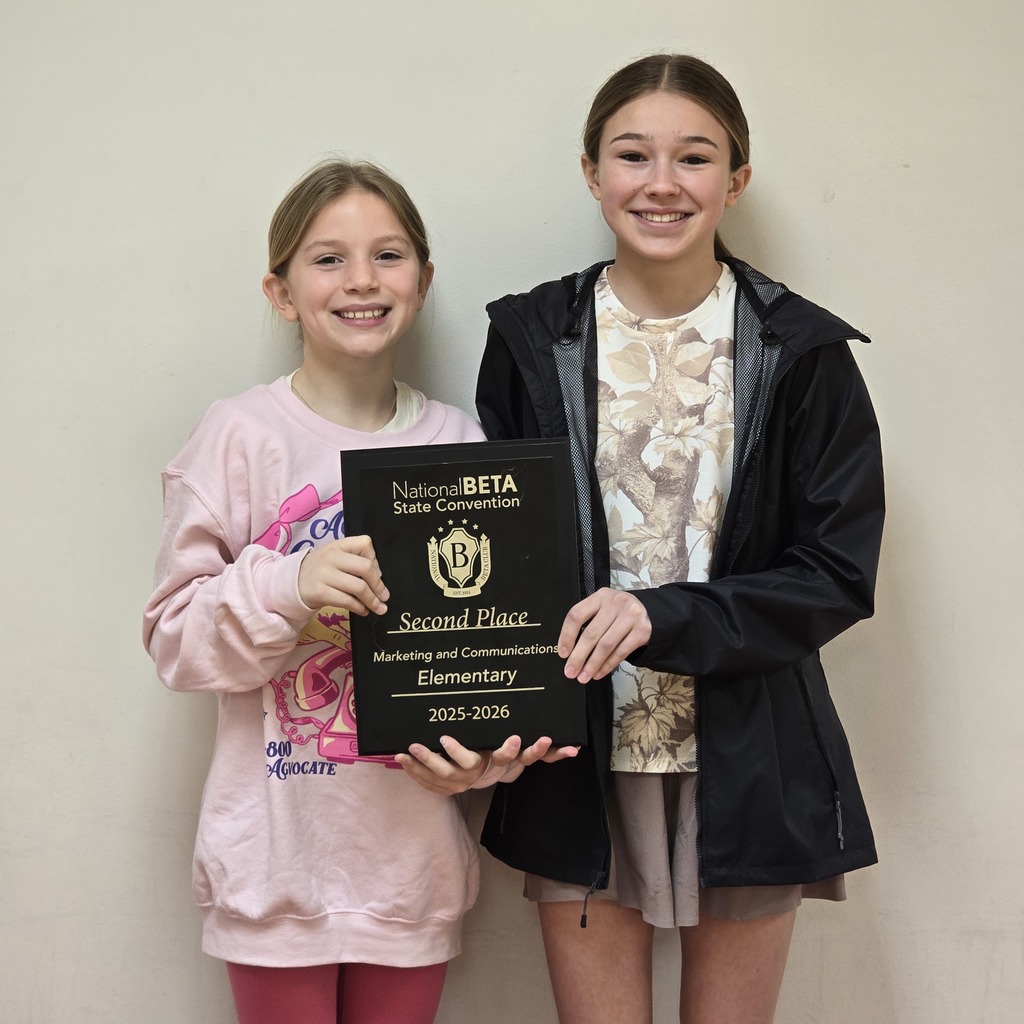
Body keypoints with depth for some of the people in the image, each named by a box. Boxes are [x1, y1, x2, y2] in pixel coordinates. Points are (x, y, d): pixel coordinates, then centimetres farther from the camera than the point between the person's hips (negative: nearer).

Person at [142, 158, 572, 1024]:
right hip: (281, 853, -3)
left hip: (415, 850, 3)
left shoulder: (459, 442, 2)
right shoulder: (244, 434, -9)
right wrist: (288, 588, -25)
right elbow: (174, 640, -8)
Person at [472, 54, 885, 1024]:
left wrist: (665, 617, -20)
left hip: (747, 761, 0)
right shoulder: (531, 341, 1)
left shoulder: (802, 351, -3)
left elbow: (839, 571, -6)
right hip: (577, 757, 1)